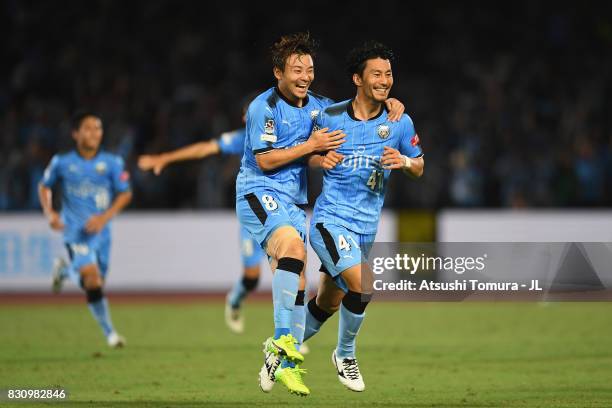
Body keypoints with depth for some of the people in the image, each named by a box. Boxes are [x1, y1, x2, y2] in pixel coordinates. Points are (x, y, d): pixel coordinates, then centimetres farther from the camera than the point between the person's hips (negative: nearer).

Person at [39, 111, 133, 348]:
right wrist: (49, 213, -3)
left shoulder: (112, 163, -1)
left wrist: (105, 217, -11)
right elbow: (44, 187, 14)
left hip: (100, 231, 3)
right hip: (75, 231, -3)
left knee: (97, 281, 12)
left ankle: (65, 270, 45)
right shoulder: (62, 163, -2)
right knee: (92, 279, -20)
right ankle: (109, 332, -6)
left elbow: (125, 194, 4)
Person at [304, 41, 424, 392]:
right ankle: (345, 355, -1)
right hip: (331, 218, -4)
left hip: (366, 227, 4)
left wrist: (404, 162, -13)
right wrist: (321, 157, -12)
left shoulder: (400, 122, 0)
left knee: (327, 305, 13)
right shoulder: (330, 117, -5)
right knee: (362, 285, -25)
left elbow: (419, 168, 10)